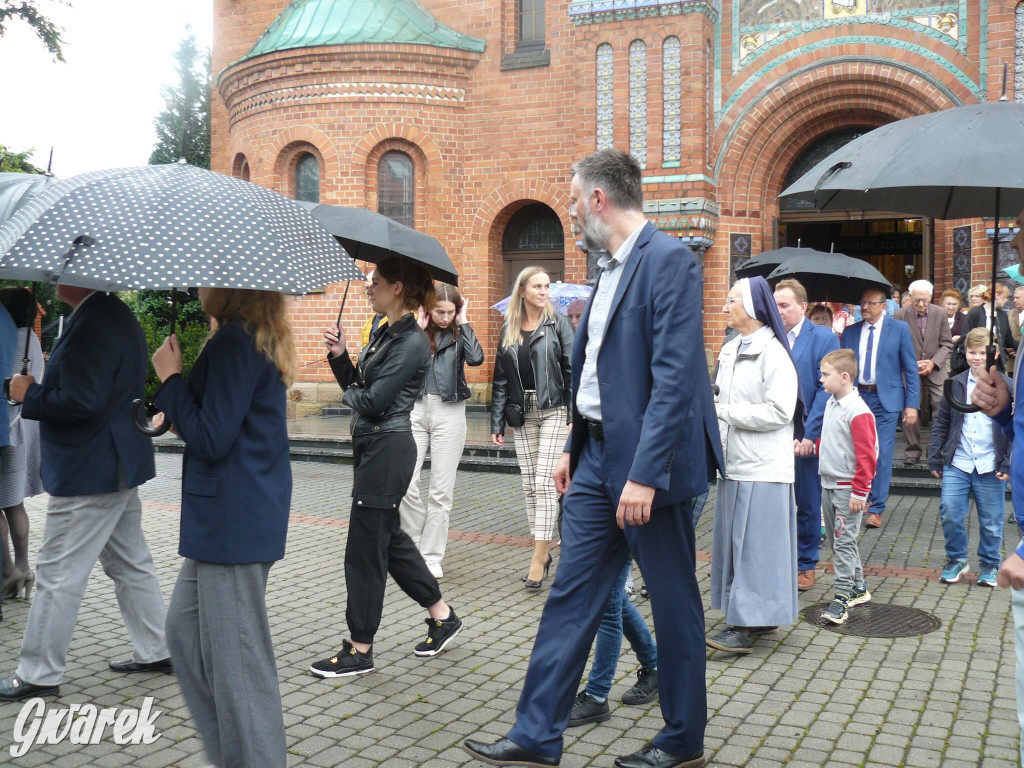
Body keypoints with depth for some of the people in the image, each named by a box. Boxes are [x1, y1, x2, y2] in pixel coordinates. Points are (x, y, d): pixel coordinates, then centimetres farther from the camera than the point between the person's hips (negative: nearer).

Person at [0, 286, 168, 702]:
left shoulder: (92, 324, -22)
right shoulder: (117, 315, 11)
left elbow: (80, 402, -27)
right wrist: (39, 392, 14)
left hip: (88, 475, -10)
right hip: (119, 466, 10)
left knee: (58, 575, 0)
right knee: (131, 564, 17)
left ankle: (38, 675, 11)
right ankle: (155, 651, 27)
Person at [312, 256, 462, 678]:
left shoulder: (411, 341, -16)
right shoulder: (385, 334, 13)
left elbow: (374, 401, -21)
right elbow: (355, 384, 13)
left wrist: (351, 393, -2)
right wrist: (340, 355, -1)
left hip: (388, 448, -10)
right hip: (370, 445, 10)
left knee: (365, 547, -2)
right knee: (389, 537, 18)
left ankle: (360, 649, 10)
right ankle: (442, 615, 32)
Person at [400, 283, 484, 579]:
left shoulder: (459, 334, 4)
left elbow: (476, 358, -16)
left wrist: (463, 324, -8)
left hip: (449, 413, 0)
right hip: (415, 410, 1)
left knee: (441, 490, 3)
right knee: (405, 485, -7)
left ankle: (432, 557, 12)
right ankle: (414, 547, 14)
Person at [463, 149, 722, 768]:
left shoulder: (668, 260, -15)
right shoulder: (611, 266, 14)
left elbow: (674, 377, -22)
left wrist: (644, 473, -25)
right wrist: (575, 447, 20)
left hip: (648, 460, -9)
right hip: (599, 453, 9)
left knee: (674, 601, 7)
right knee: (572, 594, 10)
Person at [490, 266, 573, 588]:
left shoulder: (557, 324, -2)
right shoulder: (508, 330, 10)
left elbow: (572, 370, -6)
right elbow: (500, 378, 11)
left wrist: (574, 415, -13)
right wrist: (497, 422, 7)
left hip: (553, 410, -4)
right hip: (522, 413, 5)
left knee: (544, 482, -9)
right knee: (529, 484, 7)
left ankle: (538, 559, -8)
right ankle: (544, 552, 17)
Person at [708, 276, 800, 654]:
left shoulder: (773, 353, -12)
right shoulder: (729, 351, 14)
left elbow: (779, 411, -19)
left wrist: (724, 411, -15)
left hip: (762, 467, -8)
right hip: (734, 463, 9)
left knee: (754, 543, -4)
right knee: (734, 540, 12)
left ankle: (746, 625, -1)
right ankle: (755, 617, 22)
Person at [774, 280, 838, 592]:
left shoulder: (824, 338, -4)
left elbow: (826, 390, -9)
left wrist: (808, 435, -14)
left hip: (804, 437, -3)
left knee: (807, 504, 9)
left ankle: (805, 564, 24)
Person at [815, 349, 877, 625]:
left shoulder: (858, 411, -18)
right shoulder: (831, 404, 9)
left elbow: (866, 455, -19)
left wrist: (859, 491, -18)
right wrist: (814, 446, 7)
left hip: (847, 488, -9)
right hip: (828, 485, 9)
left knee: (843, 542, -7)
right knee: (836, 540, 15)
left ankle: (842, 597, -3)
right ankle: (858, 588, 28)